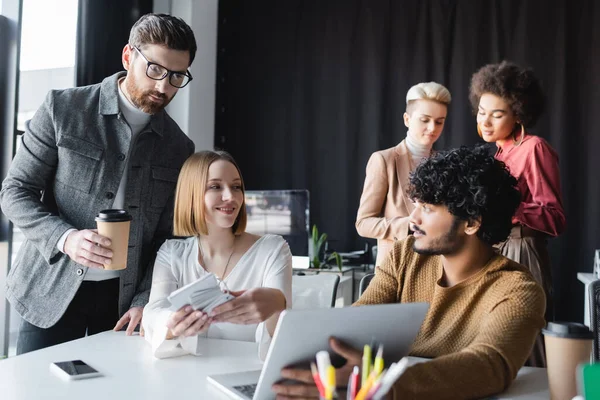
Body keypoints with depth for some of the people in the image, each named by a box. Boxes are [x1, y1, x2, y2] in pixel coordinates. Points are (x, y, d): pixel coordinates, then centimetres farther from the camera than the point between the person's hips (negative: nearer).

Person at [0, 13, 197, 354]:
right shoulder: (63, 109, -5)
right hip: (52, 290, -1)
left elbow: (168, 236, 5)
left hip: (124, 299, 2)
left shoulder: (179, 148, 2)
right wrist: (65, 238, -21)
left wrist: (144, 301, -7)